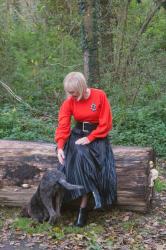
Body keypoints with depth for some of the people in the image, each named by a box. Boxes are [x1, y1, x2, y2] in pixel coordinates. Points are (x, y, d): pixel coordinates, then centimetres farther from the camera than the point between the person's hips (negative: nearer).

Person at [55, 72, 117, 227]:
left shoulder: (100, 96, -13)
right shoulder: (69, 102, -5)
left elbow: (105, 124, -11)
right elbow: (63, 125, -10)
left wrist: (89, 138, -19)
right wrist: (60, 146, -24)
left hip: (97, 136, -3)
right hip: (78, 135, 3)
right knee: (80, 157, -33)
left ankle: (83, 207, -22)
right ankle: (95, 195, -22)